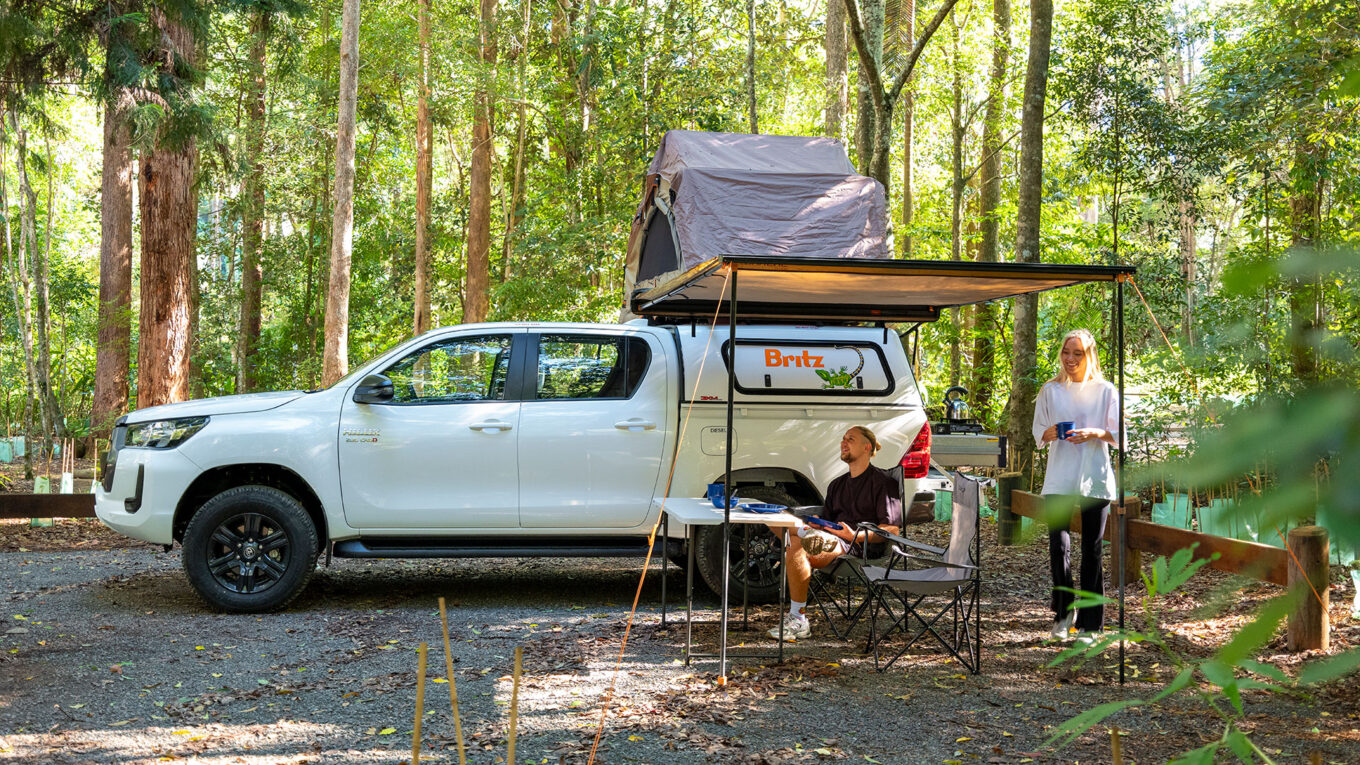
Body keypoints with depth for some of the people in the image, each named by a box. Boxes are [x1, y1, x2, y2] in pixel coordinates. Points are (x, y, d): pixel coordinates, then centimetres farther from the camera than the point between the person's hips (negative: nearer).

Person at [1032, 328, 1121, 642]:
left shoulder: (1106, 391, 5)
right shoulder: (1050, 390, 9)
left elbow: (1119, 433, 5)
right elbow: (1038, 434, 12)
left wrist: (1094, 433, -14)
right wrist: (1051, 433, -10)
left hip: (1095, 479, -1)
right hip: (1059, 479, 1)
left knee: (1091, 551, 3)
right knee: (1058, 545, -8)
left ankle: (1089, 623, 11)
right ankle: (1063, 612, 13)